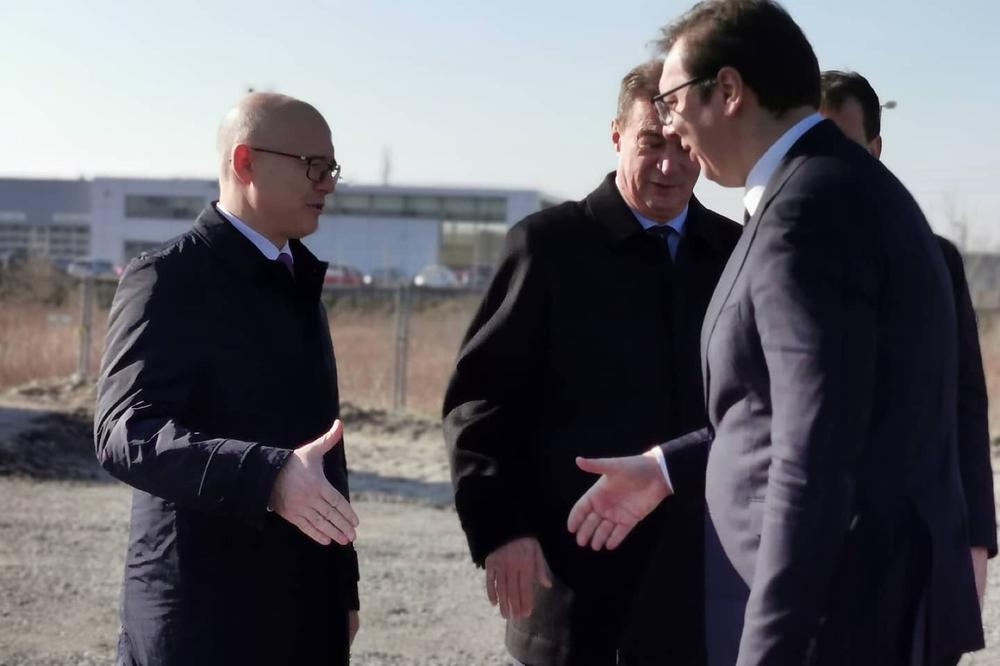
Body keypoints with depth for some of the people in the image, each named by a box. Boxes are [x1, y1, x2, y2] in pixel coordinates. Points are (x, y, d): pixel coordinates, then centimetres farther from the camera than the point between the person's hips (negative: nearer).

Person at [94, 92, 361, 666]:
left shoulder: (299, 283, 18)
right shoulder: (170, 278, -9)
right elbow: (126, 432, -21)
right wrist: (269, 476, -35)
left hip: (305, 612, 8)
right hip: (206, 617, -7)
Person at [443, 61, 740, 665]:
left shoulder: (736, 252, 9)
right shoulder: (551, 244, -1)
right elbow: (480, 396, -3)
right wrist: (498, 529, -11)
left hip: (702, 568, 3)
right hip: (578, 573, -3)